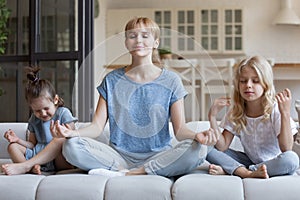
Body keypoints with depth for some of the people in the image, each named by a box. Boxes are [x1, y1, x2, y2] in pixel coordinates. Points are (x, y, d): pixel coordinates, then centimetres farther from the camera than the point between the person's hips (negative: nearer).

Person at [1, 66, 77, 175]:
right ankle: (32, 167, -36)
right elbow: (32, 145, 19)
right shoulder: (34, 120, 16)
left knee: (61, 142, -35)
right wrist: (18, 140, 2)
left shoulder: (63, 113, 2)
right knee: (12, 146, -8)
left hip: (59, 160, -5)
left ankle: (23, 166, -35)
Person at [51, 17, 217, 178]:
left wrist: (196, 135, -26)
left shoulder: (170, 81, 5)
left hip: (158, 156, 0)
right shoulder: (112, 80, 9)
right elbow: (97, 126, 3)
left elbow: (180, 129, -1)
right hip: (120, 156, 0)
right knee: (71, 146, -23)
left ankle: (124, 174, -24)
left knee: (197, 149, -32)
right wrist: (72, 133, -19)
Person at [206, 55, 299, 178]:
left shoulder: (275, 110, -16)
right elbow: (222, 147, -10)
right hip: (250, 161, 3)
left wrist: (285, 113, -34)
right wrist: (212, 117, -18)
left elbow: (286, 149, -25)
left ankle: (227, 170, -30)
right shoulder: (235, 113, -4)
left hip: (273, 163, -3)